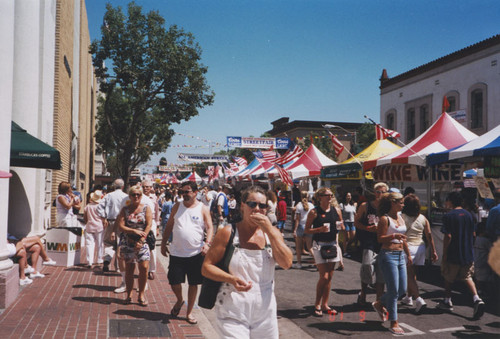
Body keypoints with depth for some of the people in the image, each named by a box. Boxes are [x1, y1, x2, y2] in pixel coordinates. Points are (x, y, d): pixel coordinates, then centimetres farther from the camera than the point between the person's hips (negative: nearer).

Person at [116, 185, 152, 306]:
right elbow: (120, 226, -3)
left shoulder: (146, 208, 2)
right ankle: (129, 295, 20)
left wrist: (141, 240, -13)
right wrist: (134, 231, -17)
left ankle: (141, 295, 6)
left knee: (144, 267, -9)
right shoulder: (125, 209, 5)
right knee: (129, 269, 5)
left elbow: (149, 225, -6)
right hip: (127, 242, 1)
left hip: (142, 242, -1)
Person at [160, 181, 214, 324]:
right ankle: (179, 300, 35)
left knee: (193, 284, 8)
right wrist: (163, 244, 10)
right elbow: (169, 226, 11)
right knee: (174, 282, 3)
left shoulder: (203, 209, -1)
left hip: (196, 253, -1)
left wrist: (207, 243, -21)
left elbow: (210, 228, -4)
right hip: (177, 252, 2)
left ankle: (189, 313, 24)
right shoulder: (177, 207, 5)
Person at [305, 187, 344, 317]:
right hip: (319, 245, -5)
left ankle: (324, 305, 20)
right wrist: (320, 229, -20)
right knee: (324, 277, -8)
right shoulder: (314, 212, -8)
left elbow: (341, 226, 17)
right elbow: (307, 230, -6)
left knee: (329, 277, 9)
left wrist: (341, 226, -5)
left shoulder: (336, 210, 5)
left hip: (333, 244, 5)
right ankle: (317, 305, 8)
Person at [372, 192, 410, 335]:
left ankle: (380, 304, 32)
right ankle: (394, 323, 8)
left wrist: (408, 254, 25)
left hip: (401, 255, 8)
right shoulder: (385, 219, -9)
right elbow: (380, 238, -13)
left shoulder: (400, 218, 14)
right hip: (388, 255, -8)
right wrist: (393, 235, -28)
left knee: (402, 289, 10)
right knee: (394, 290, -3)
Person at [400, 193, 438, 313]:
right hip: (420, 247, 5)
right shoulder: (423, 218, 4)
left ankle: (418, 300, -15)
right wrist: (433, 251, 11)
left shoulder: (402, 217, -10)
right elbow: (429, 236, 6)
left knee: (409, 274, -3)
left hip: (408, 247, -5)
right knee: (413, 274, 17)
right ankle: (409, 297, 30)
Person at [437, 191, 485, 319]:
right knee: (467, 277, 17)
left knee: (448, 277, 13)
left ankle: (447, 302, 24)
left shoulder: (448, 216, -14)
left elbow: (448, 237, -18)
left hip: (453, 254, -5)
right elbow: (473, 234, 10)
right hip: (468, 254, 5)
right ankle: (476, 299, -4)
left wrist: (444, 255, -12)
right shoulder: (468, 215, 4)